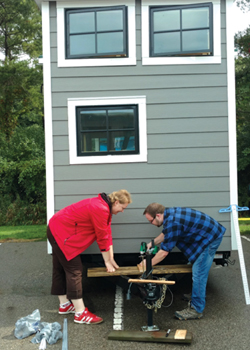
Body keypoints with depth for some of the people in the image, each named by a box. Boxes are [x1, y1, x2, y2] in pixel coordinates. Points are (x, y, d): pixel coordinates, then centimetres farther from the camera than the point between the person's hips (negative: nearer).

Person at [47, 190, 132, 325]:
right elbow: (102, 237, -19)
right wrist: (108, 261, -8)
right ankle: (80, 314, -7)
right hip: (62, 233, -11)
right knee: (74, 271, -10)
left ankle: (64, 305, 31)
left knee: (60, 269, 18)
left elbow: (107, 233, 10)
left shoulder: (105, 208, 9)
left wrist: (111, 259, 9)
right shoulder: (100, 209, -24)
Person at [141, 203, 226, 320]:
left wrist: (149, 264, -7)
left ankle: (196, 309, 1)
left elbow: (164, 252, -19)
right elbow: (165, 233, 26)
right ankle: (197, 299, 31)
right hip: (211, 234, 10)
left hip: (210, 238, -10)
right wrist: (152, 243, 25)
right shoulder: (169, 213, 3)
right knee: (199, 274, 19)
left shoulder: (172, 222, -27)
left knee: (198, 275, -7)